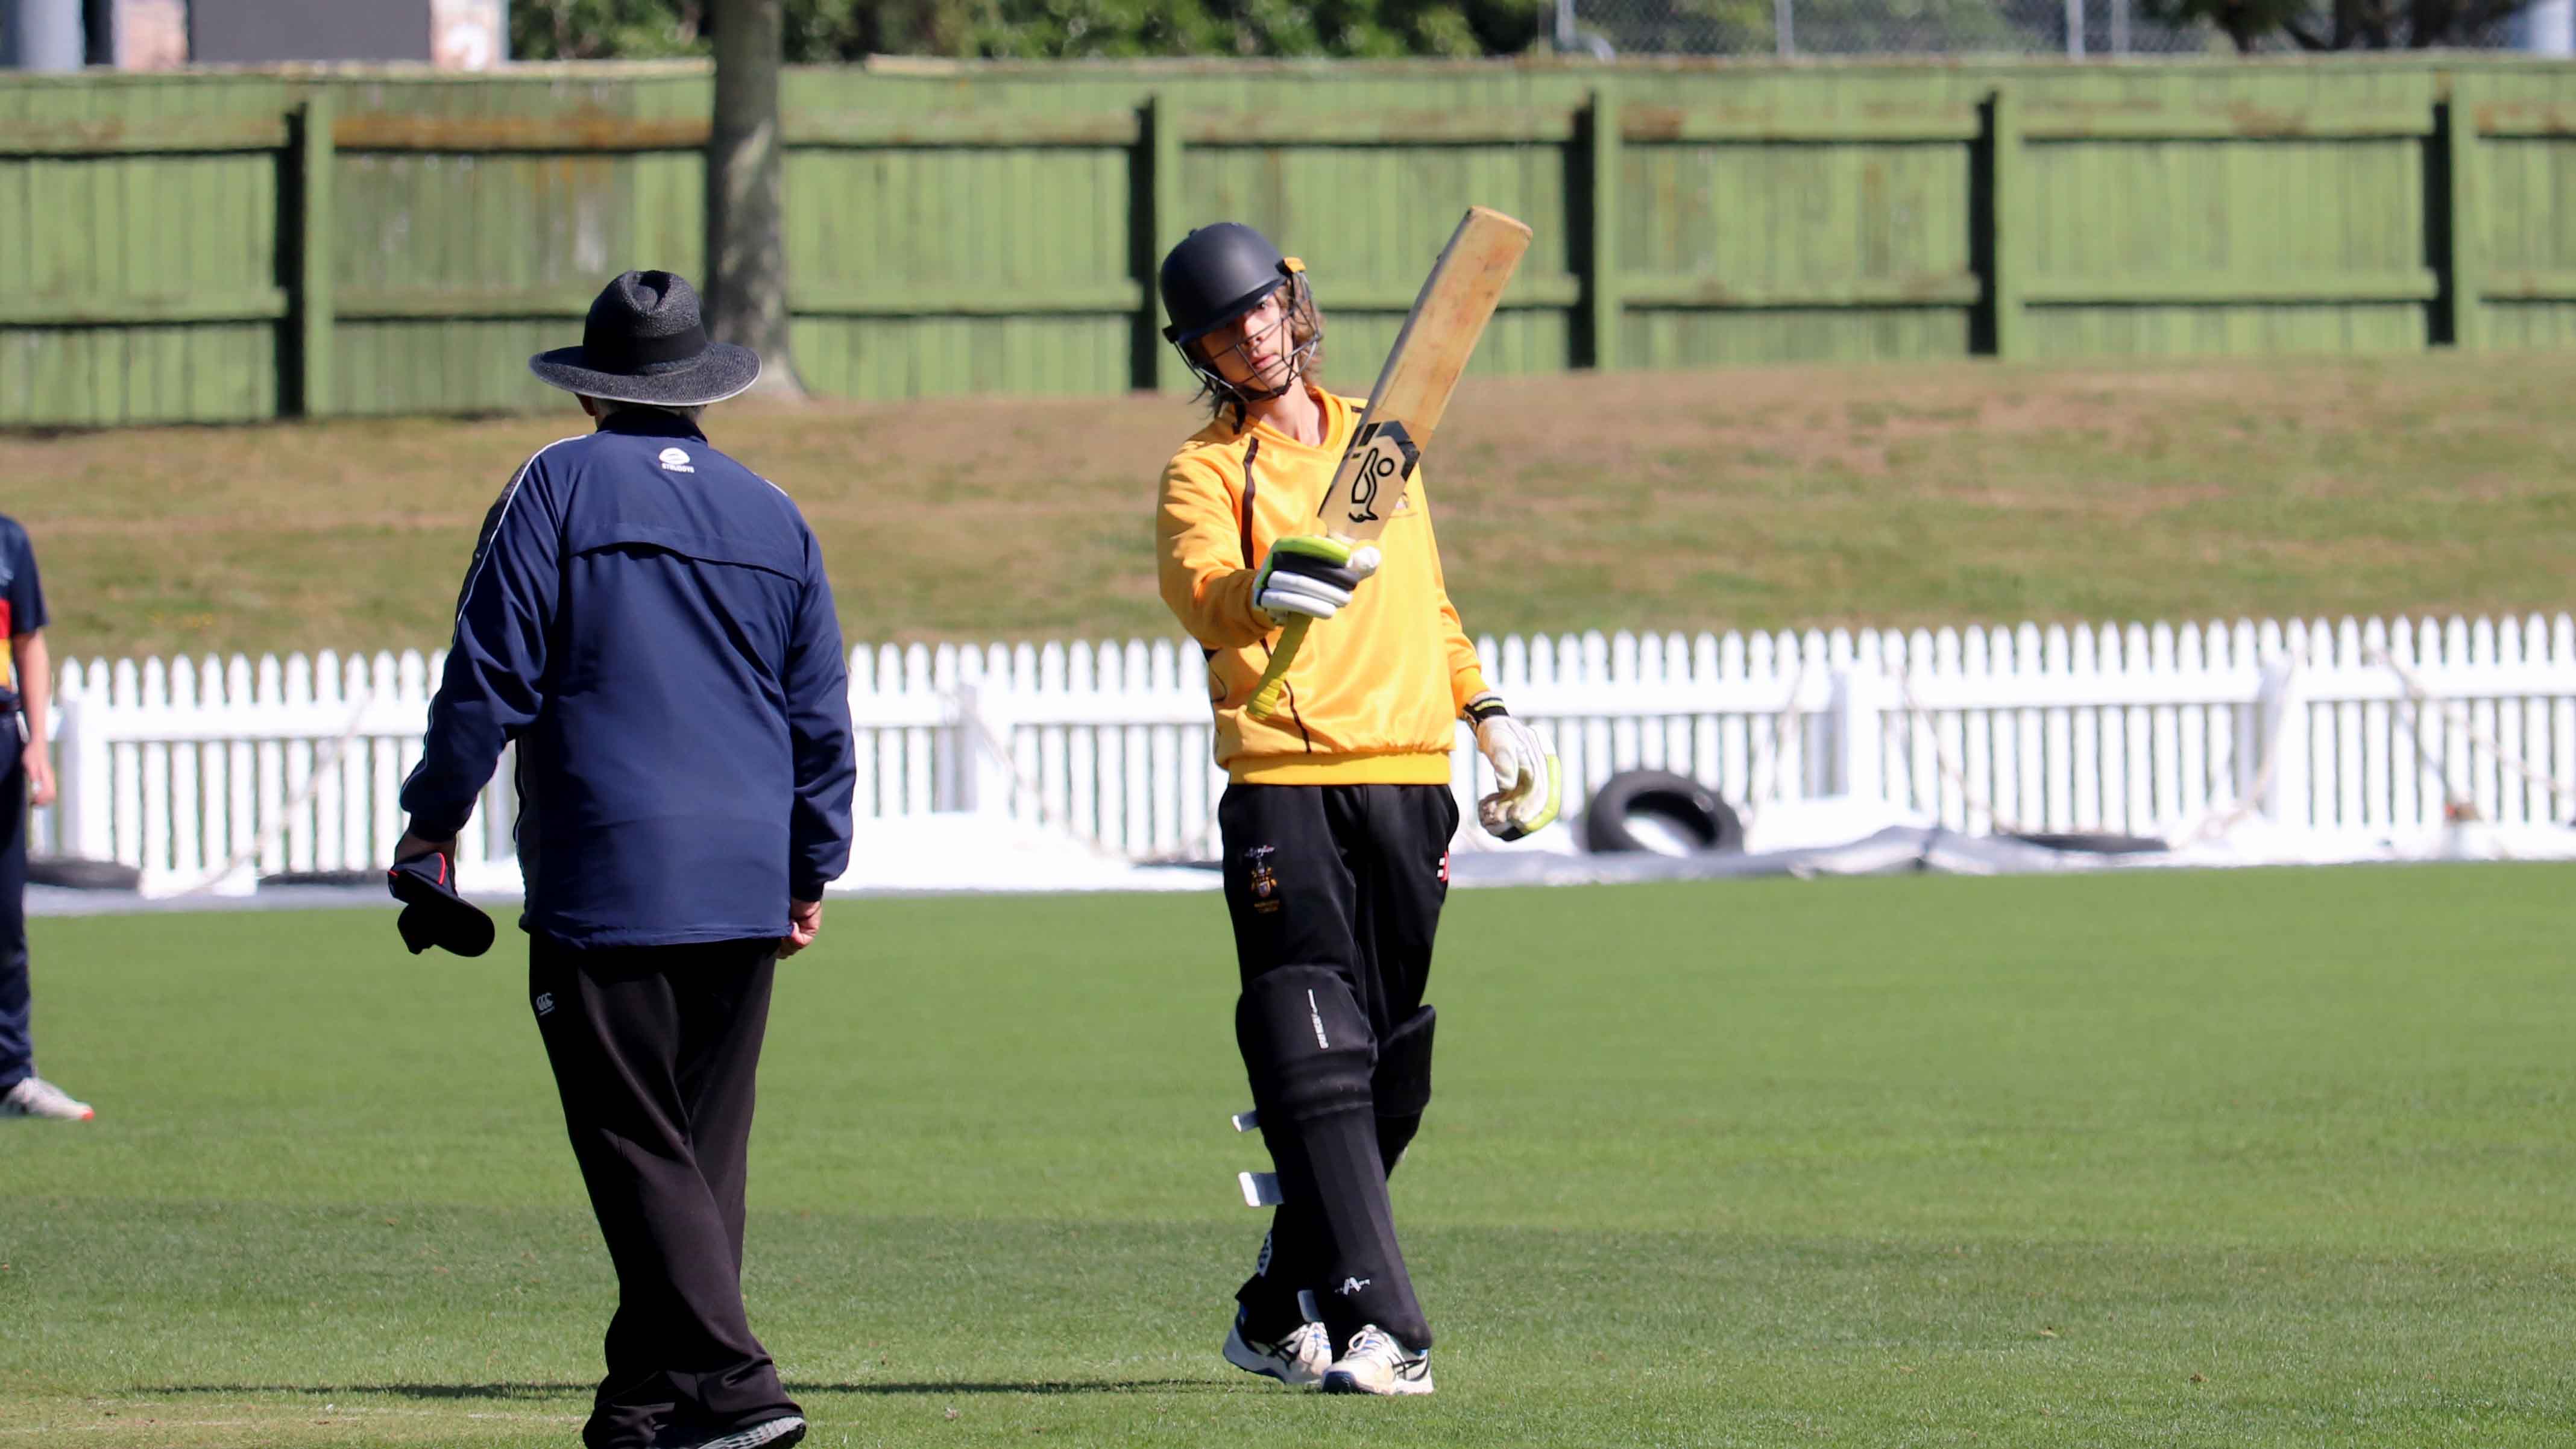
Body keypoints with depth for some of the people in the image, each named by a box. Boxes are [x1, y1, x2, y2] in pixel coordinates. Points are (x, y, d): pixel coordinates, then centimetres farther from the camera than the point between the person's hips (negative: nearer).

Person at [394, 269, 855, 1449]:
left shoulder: (559, 489, -2)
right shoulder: (771, 515, 13)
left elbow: (490, 674, -4)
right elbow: (821, 716, 16)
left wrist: (436, 817, 7)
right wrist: (811, 867, 25)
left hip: (604, 885, -5)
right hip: (744, 891, 5)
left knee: (636, 1144, -6)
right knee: (706, 1148, 11)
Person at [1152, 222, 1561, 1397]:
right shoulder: (1206, 471, 0)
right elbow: (1195, 583, -21)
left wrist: (1487, 711, 20)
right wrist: (1264, 586, -42)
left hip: (1410, 784, 5)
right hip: (1285, 793, -5)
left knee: (1392, 1073, 8)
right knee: (1317, 1064, -14)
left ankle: (1279, 1316, 21)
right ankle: (1382, 1330, -21)